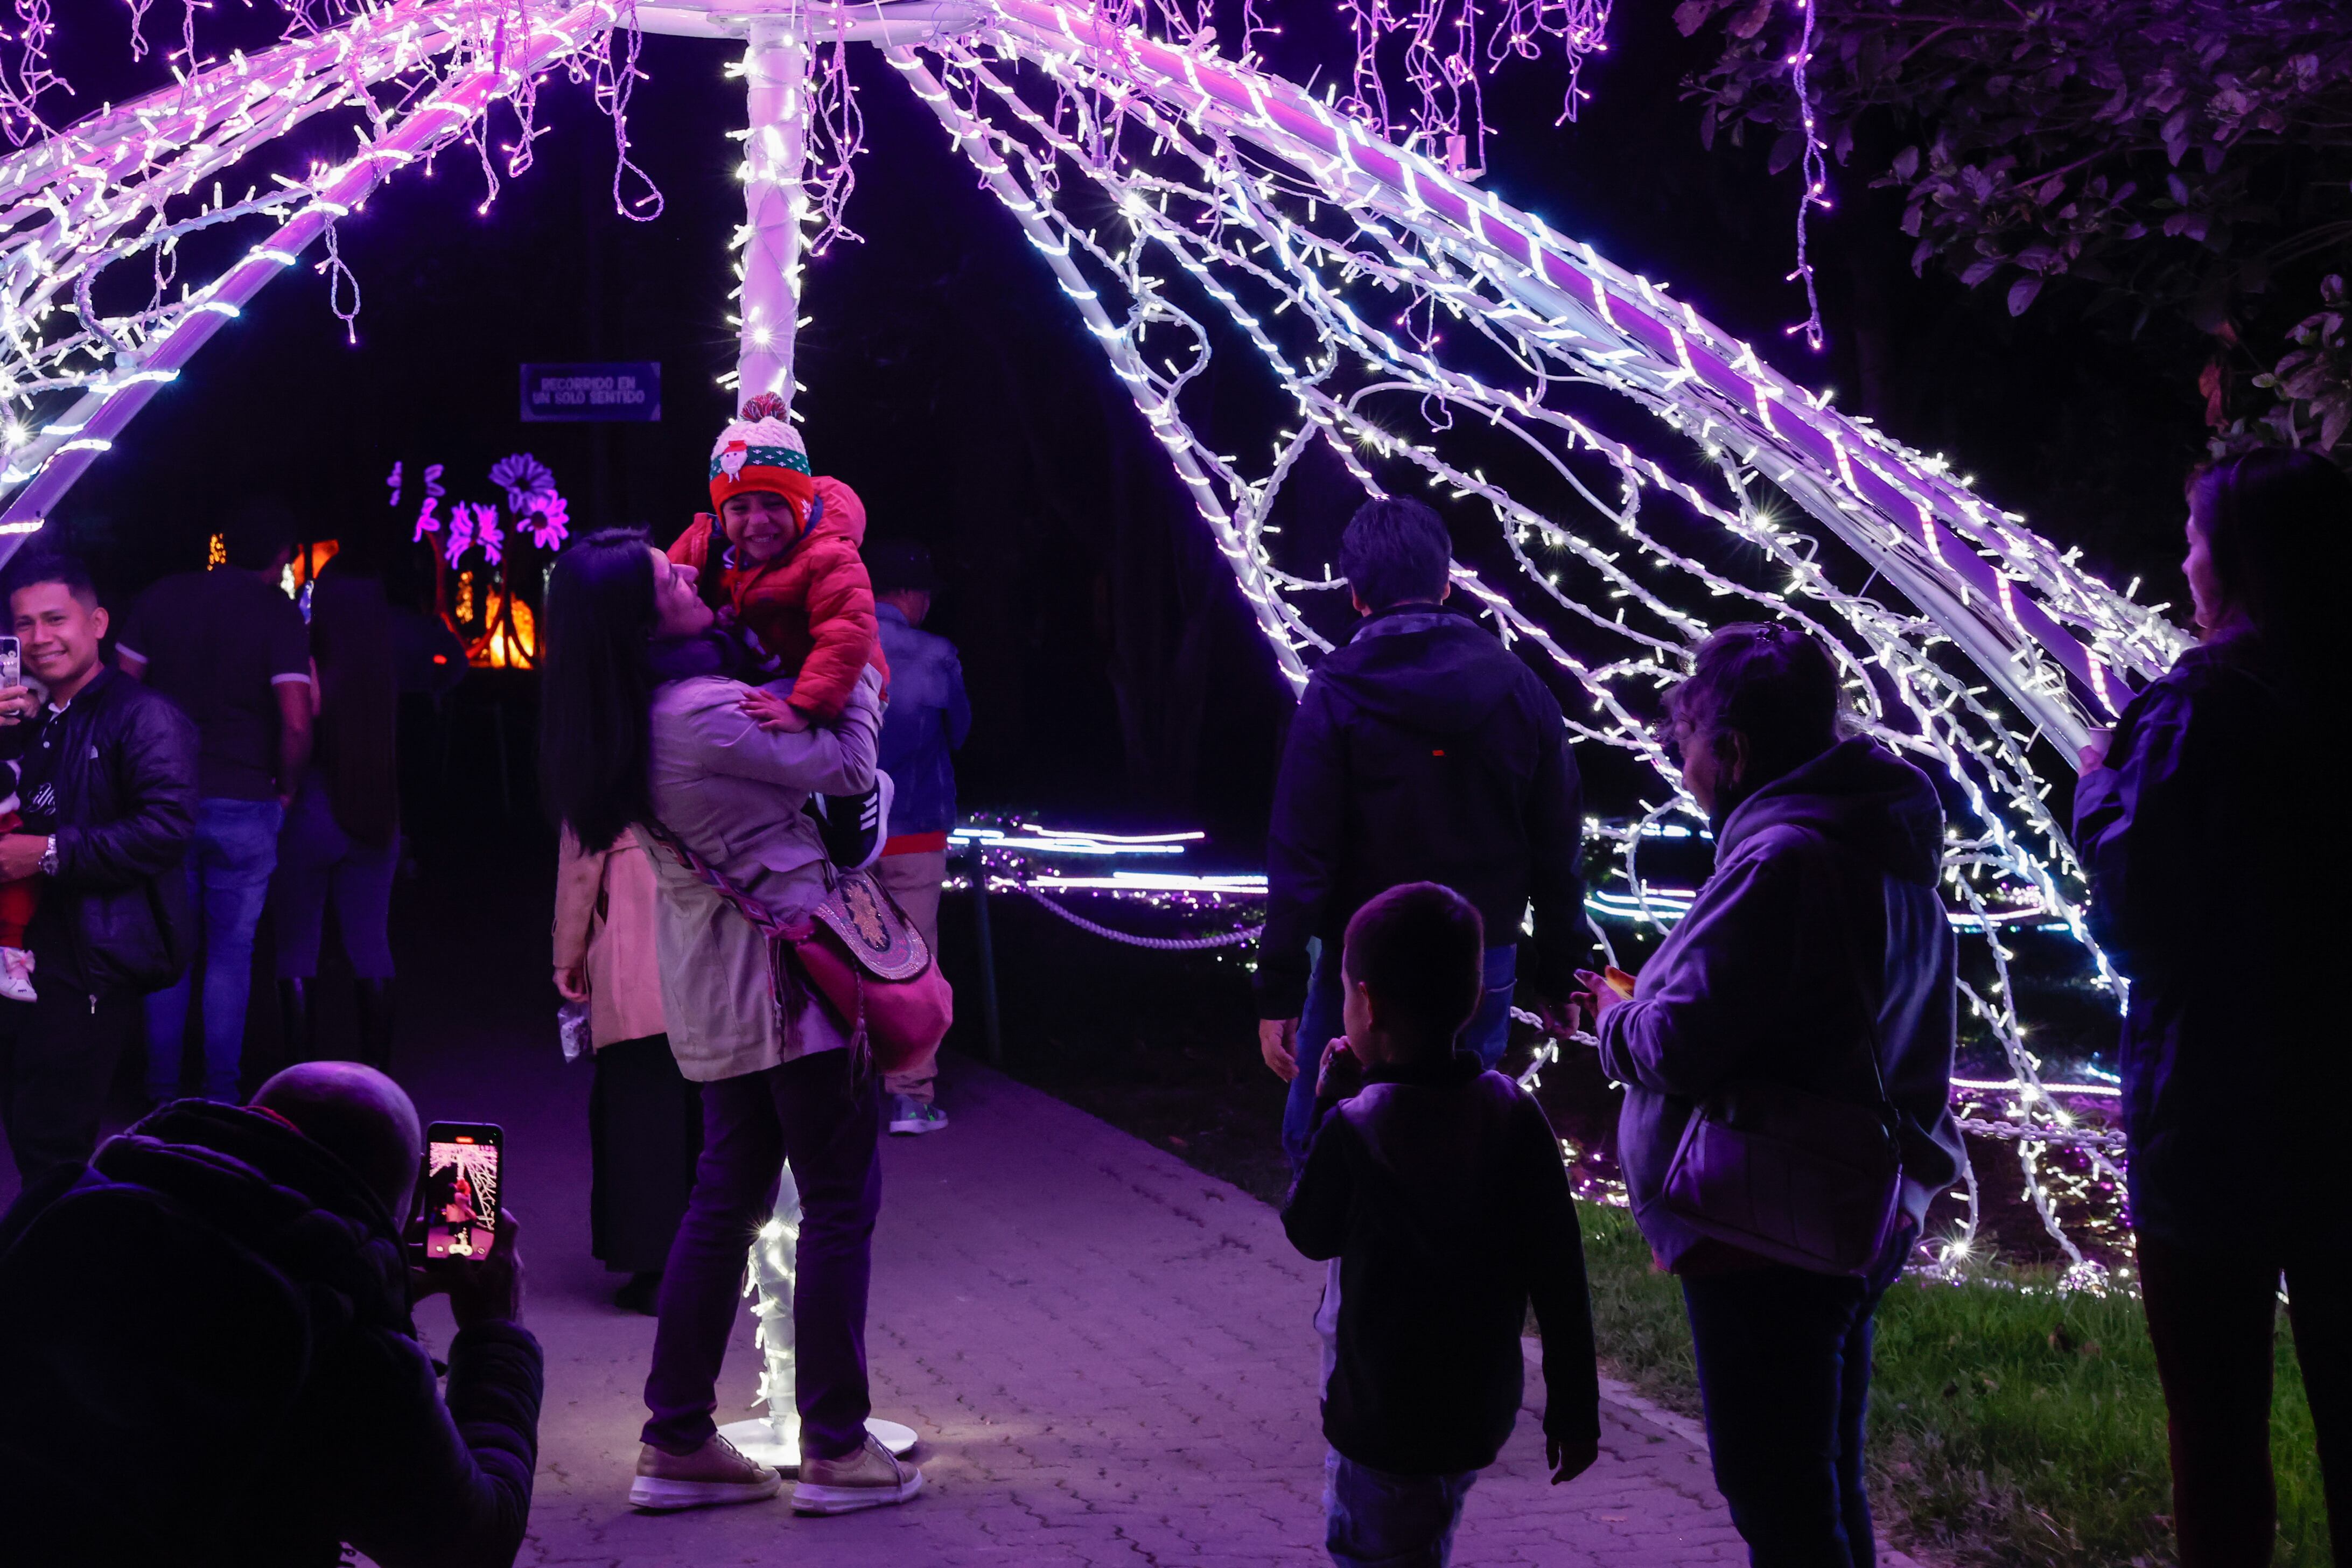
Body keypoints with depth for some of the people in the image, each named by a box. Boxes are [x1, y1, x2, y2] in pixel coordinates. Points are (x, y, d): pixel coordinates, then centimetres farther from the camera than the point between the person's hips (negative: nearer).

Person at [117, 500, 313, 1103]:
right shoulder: (278, 613, -7)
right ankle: (221, 1093, 9)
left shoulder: (162, 598, 4)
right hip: (244, 804, -3)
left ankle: (162, 1092, 15)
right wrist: (286, 789, 1)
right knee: (231, 951, 7)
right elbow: (296, 723, -15)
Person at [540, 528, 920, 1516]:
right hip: (788, 970, -9)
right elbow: (847, 768, -10)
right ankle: (836, 1450, 4)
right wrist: (862, 669, 4)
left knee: (727, 1195, 15)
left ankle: (677, 1443, 17)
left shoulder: (626, 725, 5)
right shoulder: (708, 716, -21)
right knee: (839, 1200, 0)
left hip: (715, 988, 9)